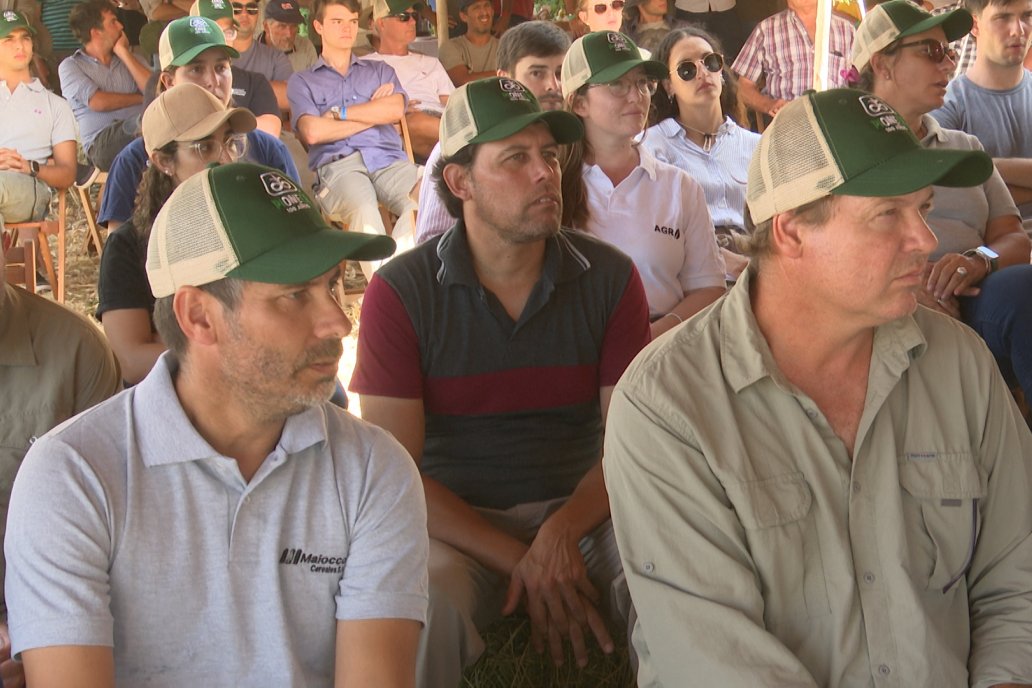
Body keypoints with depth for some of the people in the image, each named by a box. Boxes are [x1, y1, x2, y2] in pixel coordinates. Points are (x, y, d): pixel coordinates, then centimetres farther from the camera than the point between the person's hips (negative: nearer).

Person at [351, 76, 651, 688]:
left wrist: (561, 532, -22)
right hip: (455, 521, -2)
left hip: (581, 509, 2)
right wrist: (519, 562, -17)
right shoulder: (401, 292, -6)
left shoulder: (610, 278, 1)